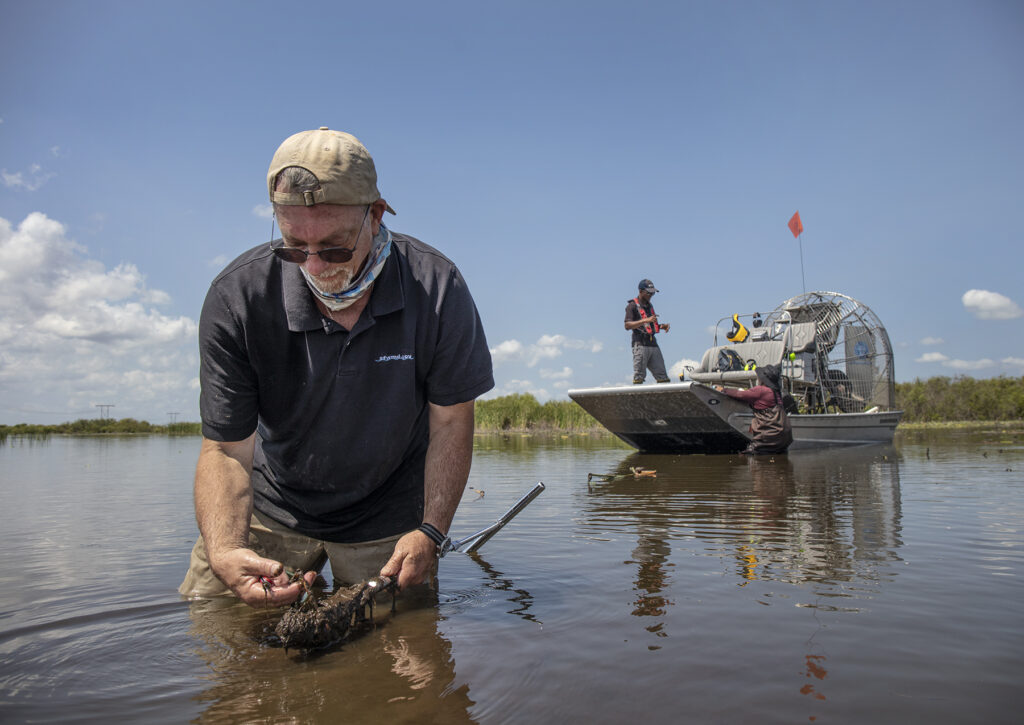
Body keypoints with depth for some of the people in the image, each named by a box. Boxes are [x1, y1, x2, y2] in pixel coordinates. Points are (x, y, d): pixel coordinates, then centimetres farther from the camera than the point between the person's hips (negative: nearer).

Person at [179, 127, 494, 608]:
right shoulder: (236, 298, -22)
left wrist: (430, 532, -20)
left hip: (386, 518, 0)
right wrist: (225, 551, -37)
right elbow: (226, 448, -19)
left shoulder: (435, 288, -23)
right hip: (271, 506, 1)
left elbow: (450, 422, -12)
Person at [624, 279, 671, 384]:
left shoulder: (650, 306, 22)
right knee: (639, 378, -9)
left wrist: (662, 326, 10)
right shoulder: (632, 305, -2)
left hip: (653, 344, 7)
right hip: (640, 344, -7)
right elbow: (627, 325, -13)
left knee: (663, 377, 2)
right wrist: (646, 320, -21)